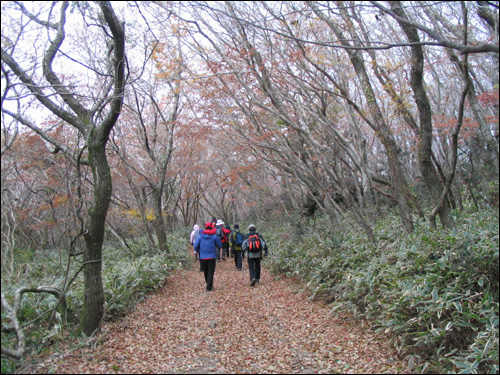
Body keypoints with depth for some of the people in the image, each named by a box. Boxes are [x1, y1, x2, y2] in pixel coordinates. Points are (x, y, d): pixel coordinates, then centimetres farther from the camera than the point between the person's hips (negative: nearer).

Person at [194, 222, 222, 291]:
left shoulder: (200, 236, -1)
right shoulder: (214, 237, -6)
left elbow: (195, 246, -3)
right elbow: (220, 245, 3)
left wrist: (199, 252, 15)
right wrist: (217, 251, 25)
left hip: (203, 257, 2)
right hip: (211, 257, -2)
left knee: (205, 272, 17)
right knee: (211, 272, 3)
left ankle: (208, 285, 29)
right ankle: (209, 287, 0)